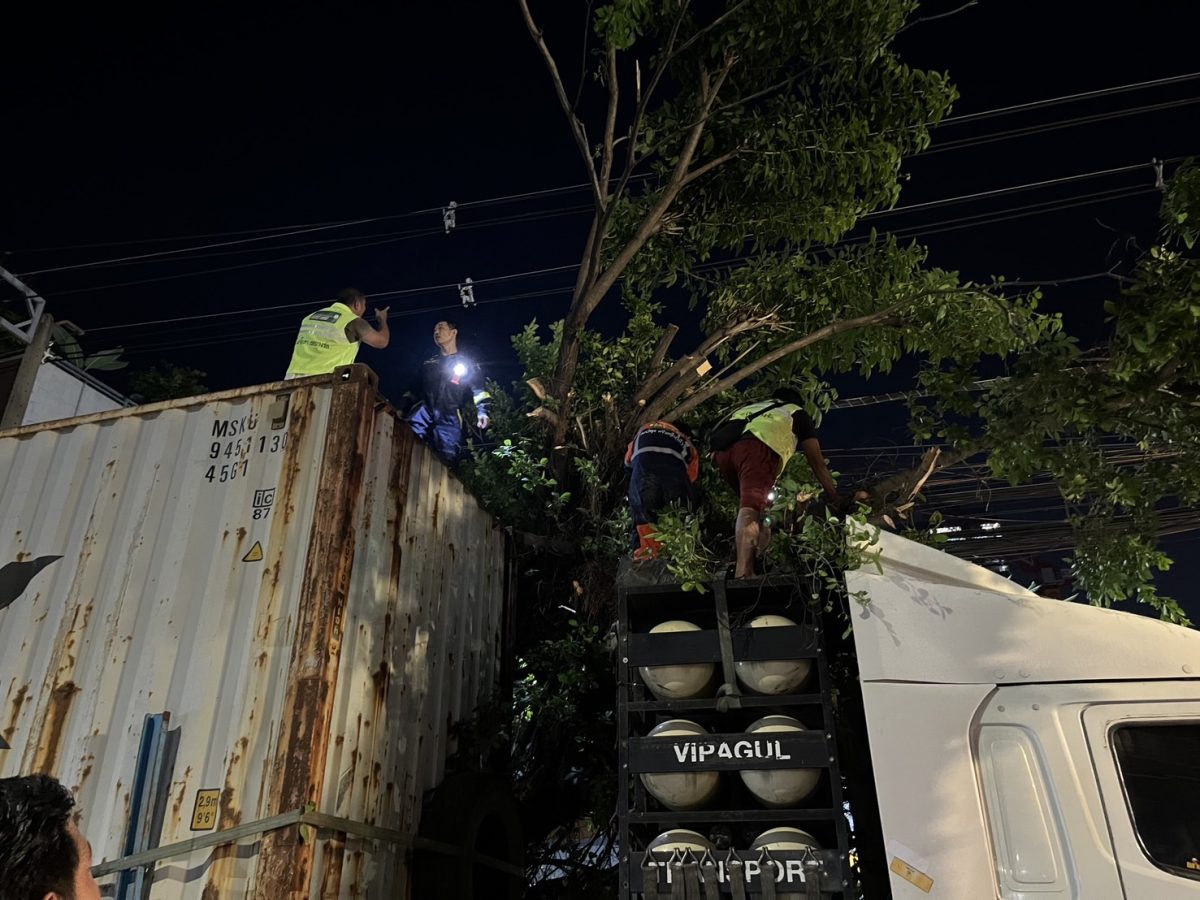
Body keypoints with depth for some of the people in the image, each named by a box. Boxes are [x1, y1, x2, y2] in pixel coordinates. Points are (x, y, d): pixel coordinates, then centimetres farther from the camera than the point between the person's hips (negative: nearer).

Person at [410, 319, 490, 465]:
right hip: (424, 410, 2)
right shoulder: (429, 363, 31)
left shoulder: (468, 364, 20)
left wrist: (482, 411, -11)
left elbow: (478, 390, 7)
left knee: (448, 455, -20)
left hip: (449, 416, -2)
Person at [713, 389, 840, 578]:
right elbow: (816, 461, 33)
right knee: (751, 506, -22)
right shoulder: (797, 412, 35)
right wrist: (834, 497, 43)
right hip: (757, 448, -5)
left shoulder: (752, 408, 46)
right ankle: (743, 572, -42)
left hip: (723, 448, 5)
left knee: (749, 504, 21)